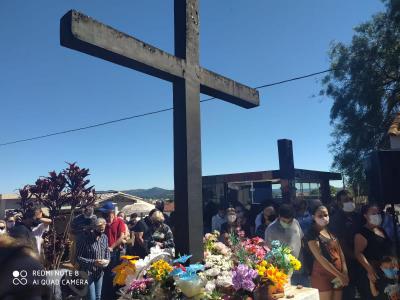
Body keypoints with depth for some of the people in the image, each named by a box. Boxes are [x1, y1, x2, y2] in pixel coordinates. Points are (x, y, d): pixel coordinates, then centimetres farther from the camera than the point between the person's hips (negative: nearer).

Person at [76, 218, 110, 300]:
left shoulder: (104, 237, 1)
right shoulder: (83, 238, -17)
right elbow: (78, 258, -17)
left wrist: (106, 261, -12)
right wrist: (93, 262, -26)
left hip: (99, 273, 6)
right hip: (87, 274, -6)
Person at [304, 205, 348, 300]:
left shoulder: (331, 231, 10)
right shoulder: (312, 234, -11)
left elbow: (340, 252, 9)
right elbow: (320, 258, -18)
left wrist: (344, 272, -4)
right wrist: (339, 275, -17)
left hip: (338, 275, 6)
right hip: (322, 275, -6)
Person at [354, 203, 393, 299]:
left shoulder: (381, 230, 12)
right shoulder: (362, 233, -14)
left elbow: (387, 249, 22)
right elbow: (358, 253, -22)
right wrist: (370, 270, -30)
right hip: (370, 273, -8)